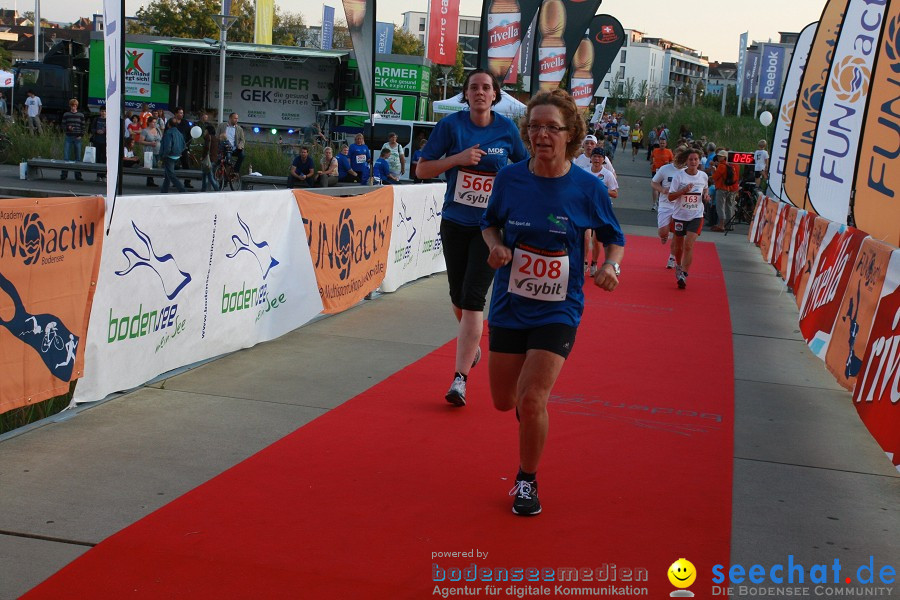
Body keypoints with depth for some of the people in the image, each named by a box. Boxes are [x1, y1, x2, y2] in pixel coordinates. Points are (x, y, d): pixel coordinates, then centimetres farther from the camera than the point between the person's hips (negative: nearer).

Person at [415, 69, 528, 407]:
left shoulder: (506, 128, -1)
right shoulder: (451, 125, -3)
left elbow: (525, 167, 15)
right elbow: (422, 170, -2)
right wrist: (458, 158, -15)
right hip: (455, 222, 2)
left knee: (473, 297, -12)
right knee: (458, 297, 13)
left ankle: (460, 378, -11)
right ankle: (472, 344, 44)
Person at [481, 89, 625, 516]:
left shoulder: (588, 188, -9)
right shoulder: (509, 178, -5)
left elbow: (614, 238, 5)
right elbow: (490, 222, 12)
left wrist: (611, 265, -15)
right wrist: (495, 245, -10)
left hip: (558, 310, -3)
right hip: (509, 304, 3)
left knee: (532, 400, -14)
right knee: (503, 400, 11)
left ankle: (527, 481, 12)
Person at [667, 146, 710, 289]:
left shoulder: (703, 176, -1)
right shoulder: (678, 176, -9)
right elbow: (670, 197, -11)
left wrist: (706, 195, -2)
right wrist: (684, 190, -25)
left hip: (696, 216, 0)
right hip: (680, 215, 0)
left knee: (689, 245, -15)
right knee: (678, 246, 15)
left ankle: (684, 275, -12)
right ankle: (678, 266, 44)